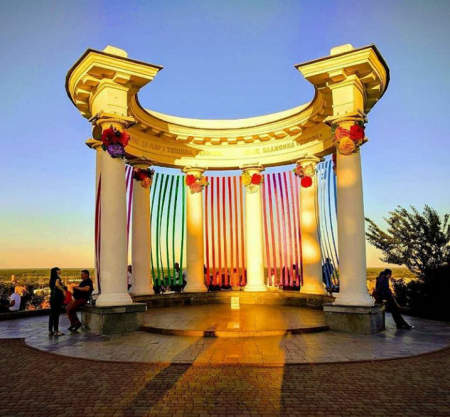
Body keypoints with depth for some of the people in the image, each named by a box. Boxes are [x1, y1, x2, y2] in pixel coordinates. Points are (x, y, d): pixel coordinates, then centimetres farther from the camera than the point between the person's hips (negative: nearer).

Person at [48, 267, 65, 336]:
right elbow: (57, 284, -31)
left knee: (52, 314, 11)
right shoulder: (57, 278, -11)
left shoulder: (52, 279, 13)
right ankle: (56, 331, -2)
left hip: (52, 297, 8)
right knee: (56, 314, -4)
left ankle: (50, 331, 14)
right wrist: (63, 290, -21)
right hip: (57, 297, -8)